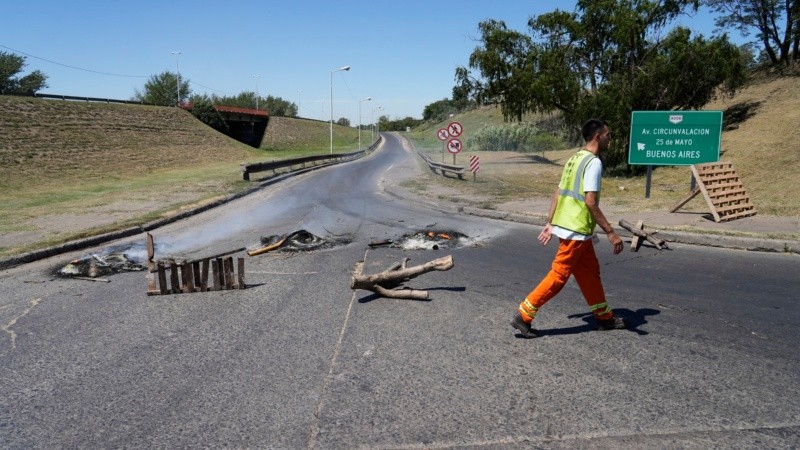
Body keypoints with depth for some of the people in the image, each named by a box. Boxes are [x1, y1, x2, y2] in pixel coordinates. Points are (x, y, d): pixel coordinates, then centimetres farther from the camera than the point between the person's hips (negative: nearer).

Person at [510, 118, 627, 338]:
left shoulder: (576, 158, 14)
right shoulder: (594, 162, -14)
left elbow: (557, 193, 14)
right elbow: (590, 202, -21)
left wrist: (550, 223, 17)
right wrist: (610, 232, -17)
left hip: (569, 227, 10)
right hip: (576, 230, -10)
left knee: (590, 271, 17)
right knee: (559, 275, -4)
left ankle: (604, 317, 29)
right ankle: (523, 316, -1)